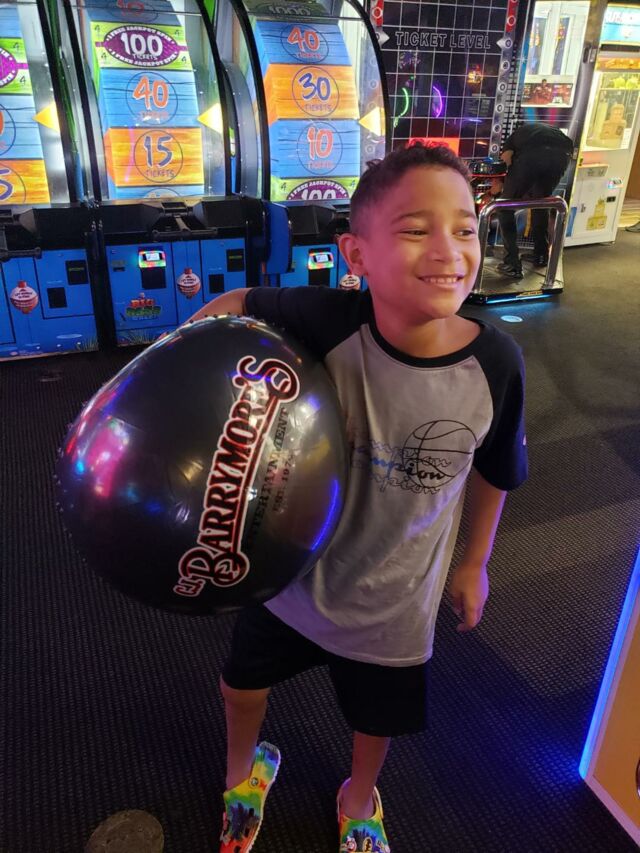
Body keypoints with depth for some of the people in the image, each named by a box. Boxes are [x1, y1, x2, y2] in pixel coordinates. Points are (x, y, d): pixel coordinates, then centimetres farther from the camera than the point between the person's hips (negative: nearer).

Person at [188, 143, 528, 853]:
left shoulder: (496, 363, -22)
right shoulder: (327, 322, -29)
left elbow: (493, 469, -4)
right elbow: (239, 304, -9)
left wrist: (474, 563, 8)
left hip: (395, 596, 1)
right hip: (292, 571, 0)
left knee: (380, 716, 27)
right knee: (243, 680, 25)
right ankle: (244, 766, 65)